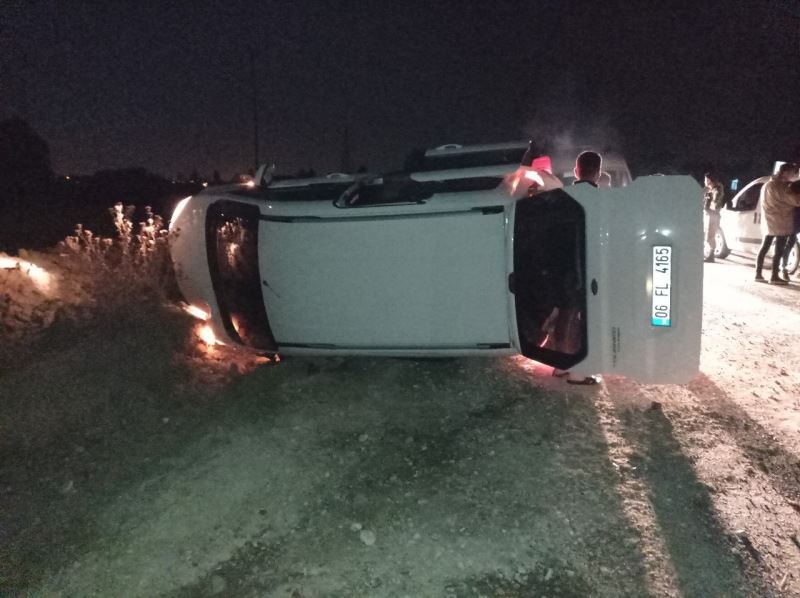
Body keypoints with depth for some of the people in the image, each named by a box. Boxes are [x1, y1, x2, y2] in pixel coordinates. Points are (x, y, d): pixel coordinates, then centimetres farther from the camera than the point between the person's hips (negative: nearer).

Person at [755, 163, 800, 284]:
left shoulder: (767, 184, 15)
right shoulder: (780, 186, -15)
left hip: (769, 222, 9)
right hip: (780, 223, -9)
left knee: (764, 248, 8)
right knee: (779, 250, -5)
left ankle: (758, 274, 7)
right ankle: (774, 276, -4)